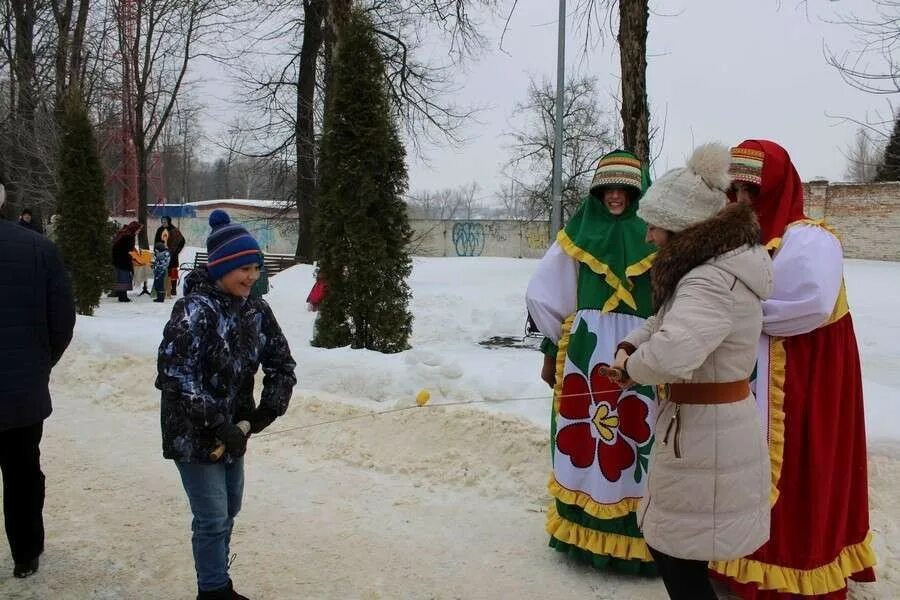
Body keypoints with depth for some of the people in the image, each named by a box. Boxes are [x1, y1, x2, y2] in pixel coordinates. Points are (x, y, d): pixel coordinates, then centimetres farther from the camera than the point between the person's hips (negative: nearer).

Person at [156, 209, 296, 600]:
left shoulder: (255, 310, -1)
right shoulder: (195, 310, -21)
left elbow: (281, 363, 6)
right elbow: (174, 375, -25)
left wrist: (269, 408, -7)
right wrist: (217, 424, -25)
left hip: (233, 431, 7)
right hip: (193, 435, -7)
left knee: (228, 511, 20)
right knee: (213, 520, 0)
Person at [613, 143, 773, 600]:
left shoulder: (712, 283, -27)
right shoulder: (720, 266, 7)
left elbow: (670, 354, -44)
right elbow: (666, 319, 22)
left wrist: (633, 368, -22)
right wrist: (630, 345, 3)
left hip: (705, 437, -10)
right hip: (702, 427, 10)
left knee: (674, 552, 5)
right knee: (669, 543, 22)